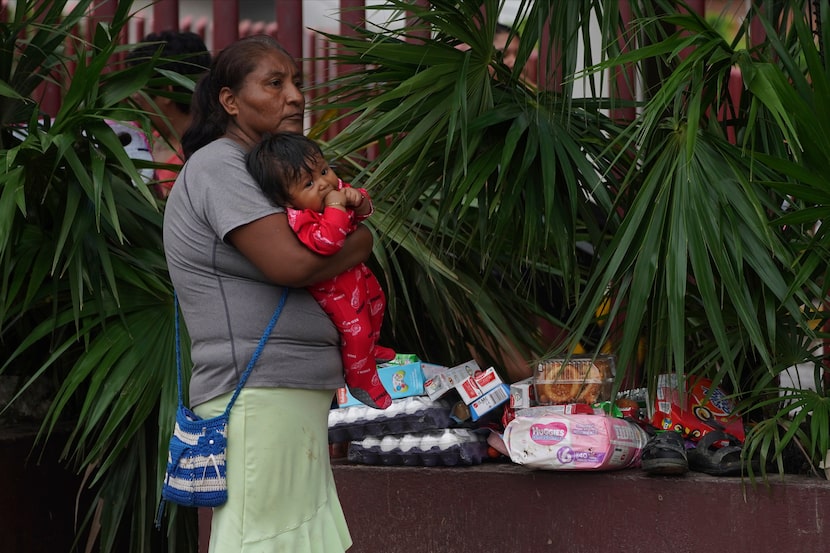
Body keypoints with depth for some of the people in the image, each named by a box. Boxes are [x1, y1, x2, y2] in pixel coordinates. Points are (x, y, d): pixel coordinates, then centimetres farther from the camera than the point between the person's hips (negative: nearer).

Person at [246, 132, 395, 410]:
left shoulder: (335, 189, -14)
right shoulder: (298, 220, -38)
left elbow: (364, 211, -2)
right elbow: (326, 242, -50)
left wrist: (358, 200, -25)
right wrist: (335, 207, -46)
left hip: (355, 271, 9)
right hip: (331, 287, -9)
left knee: (375, 300, 28)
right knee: (354, 327, -7)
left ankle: (371, 348, 55)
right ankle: (361, 382, 16)